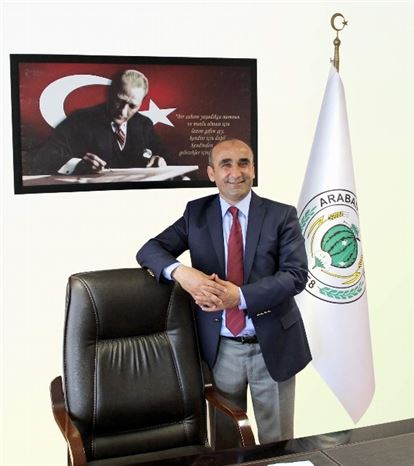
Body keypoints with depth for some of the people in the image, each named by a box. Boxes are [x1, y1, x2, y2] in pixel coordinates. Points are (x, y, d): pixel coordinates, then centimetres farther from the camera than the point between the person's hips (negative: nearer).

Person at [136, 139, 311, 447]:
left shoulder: (281, 215, -3)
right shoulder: (197, 213, 2)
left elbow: (296, 274, -12)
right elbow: (149, 250, -3)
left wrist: (240, 296, -24)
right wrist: (180, 272, -25)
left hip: (273, 345, -1)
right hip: (220, 348, 1)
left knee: (278, 445, 14)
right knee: (225, 444, 16)